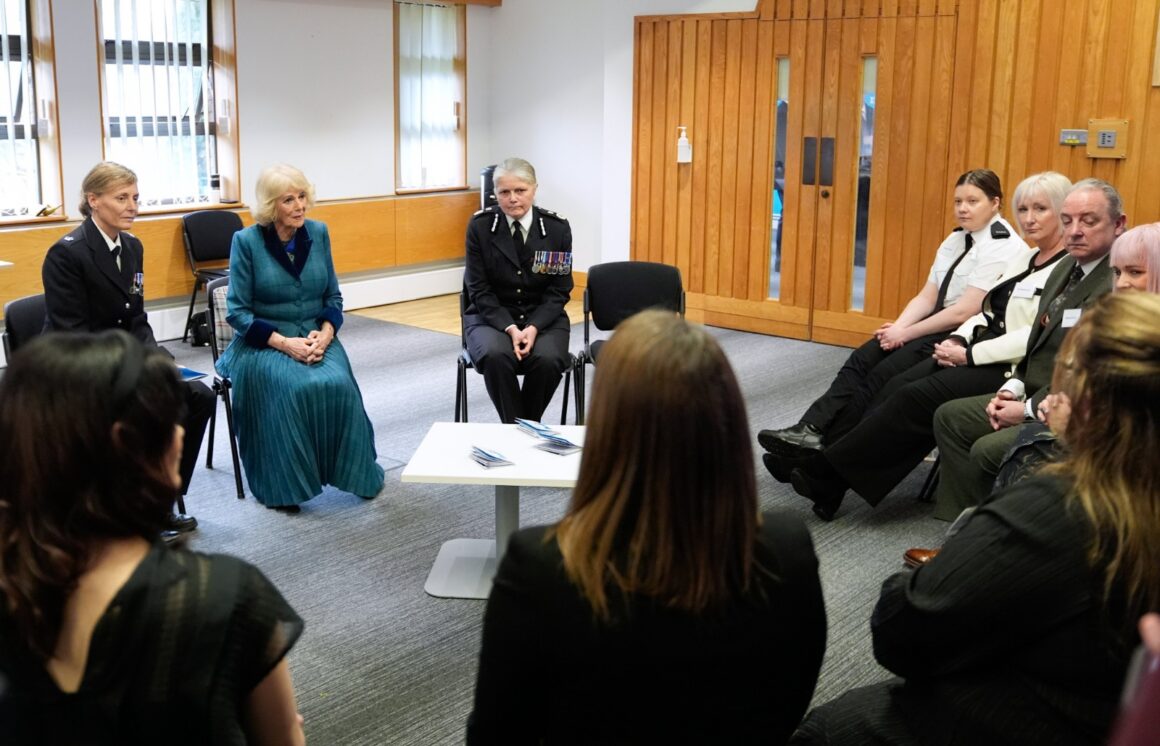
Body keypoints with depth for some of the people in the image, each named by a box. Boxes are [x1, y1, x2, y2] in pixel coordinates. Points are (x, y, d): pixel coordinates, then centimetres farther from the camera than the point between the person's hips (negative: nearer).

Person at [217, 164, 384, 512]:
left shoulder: (318, 233, 3)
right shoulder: (247, 241, -7)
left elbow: (333, 296, 9)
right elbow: (237, 311, -8)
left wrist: (325, 333, -12)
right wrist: (284, 343, -19)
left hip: (315, 336, 3)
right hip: (263, 343, -3)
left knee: (338, 385, -28)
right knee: (295, 388, -33)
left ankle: (356, 472, -6)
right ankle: (283, 487, -18)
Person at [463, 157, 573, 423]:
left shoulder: (557, 228, -5)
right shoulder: (479, 225, -7)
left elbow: (559, 291, -2)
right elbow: (479, 289, -6)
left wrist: (534, 327, -18)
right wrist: (509, 328, -20)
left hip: (543, 318, 1)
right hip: (491, 316, -1)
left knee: (548, 359, -30)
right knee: (495, 355, -33)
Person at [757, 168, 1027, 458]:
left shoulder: (1003, 247, -12)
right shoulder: (955, 240, 15)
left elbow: (965, 311, -18)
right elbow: (926, 297, 9)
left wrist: (905, 333, -14)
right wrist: (898, 327, -10)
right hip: (938, 326, 8)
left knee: (883, 375, -22)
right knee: (861, 359, -13)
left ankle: (825, 452, -16)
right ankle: (810, 430, -24)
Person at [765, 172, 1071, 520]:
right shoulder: (1023, 259, 18)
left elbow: (1037, 338, -18)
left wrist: (969, 354, -15)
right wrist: (958, 339, -1)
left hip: (1010, 369, -8)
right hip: (976, 353, 8)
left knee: (916, 398, -22)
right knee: (897, 387, -14)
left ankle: (825, 473, -15)